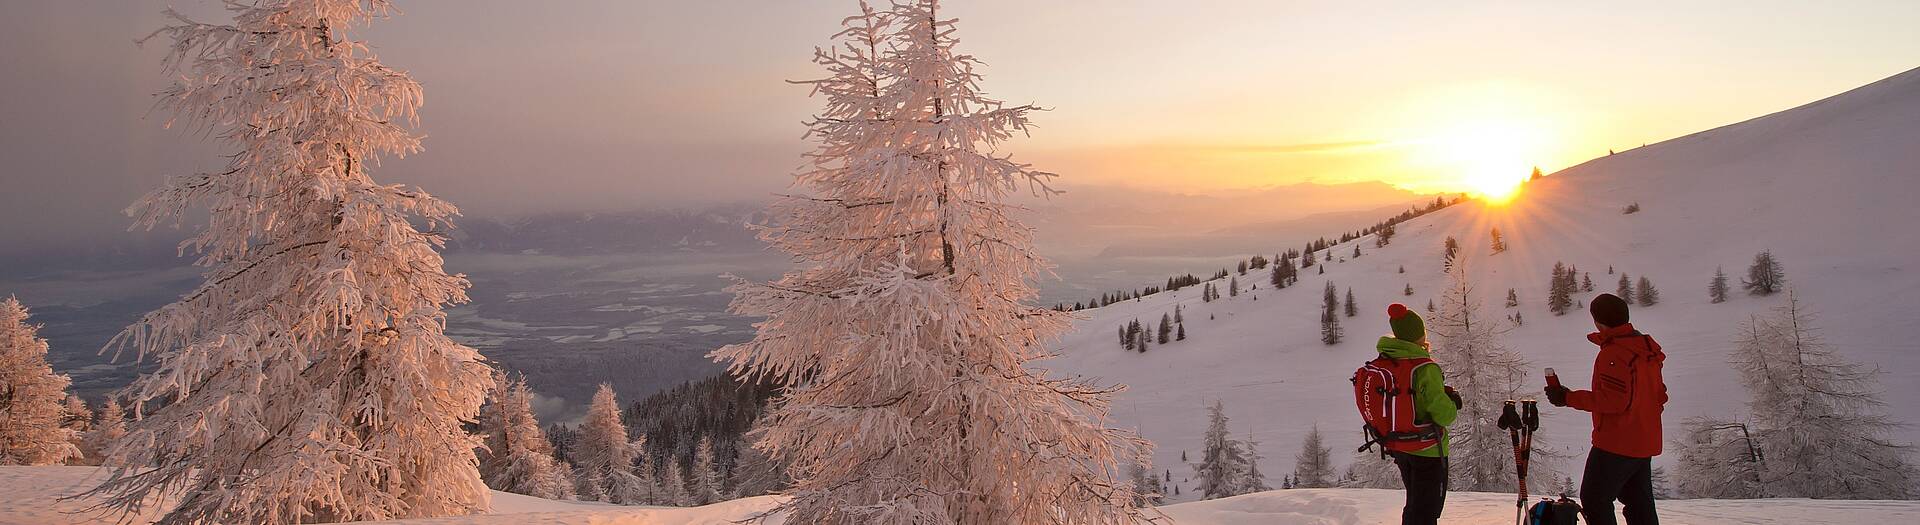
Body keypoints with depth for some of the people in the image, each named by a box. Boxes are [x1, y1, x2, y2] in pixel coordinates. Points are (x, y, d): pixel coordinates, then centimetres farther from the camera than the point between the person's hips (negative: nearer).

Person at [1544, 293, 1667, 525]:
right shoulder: (1647, 348, 10)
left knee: (1594, 499, -1)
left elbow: (1614, 400, -25)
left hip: (1616, 444, -9)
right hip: (1645, 444, 9)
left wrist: (1569, 398, -20)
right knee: (1638, 503, 17)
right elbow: (1659, 395, 16)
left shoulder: (1613, 353, -19)